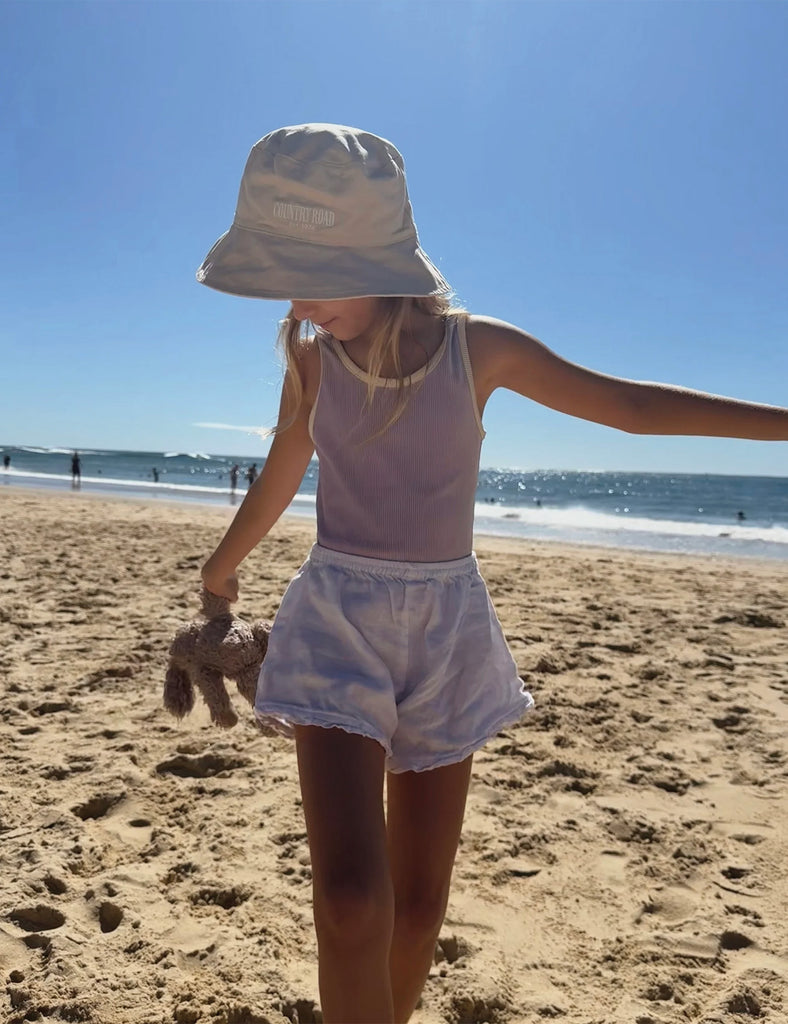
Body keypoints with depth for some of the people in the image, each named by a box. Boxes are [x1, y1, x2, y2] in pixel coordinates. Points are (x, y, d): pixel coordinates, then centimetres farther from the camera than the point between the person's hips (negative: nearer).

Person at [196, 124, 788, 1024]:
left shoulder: (478, 348, -6)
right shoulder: (312, 355, -2)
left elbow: (630, 403, 3)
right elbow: (280, 475, 14)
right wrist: (222, 567, 30)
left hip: (446, 628, 1)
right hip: (337, 620, 0)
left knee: (420, 901, 7)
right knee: (352, 897, -17)